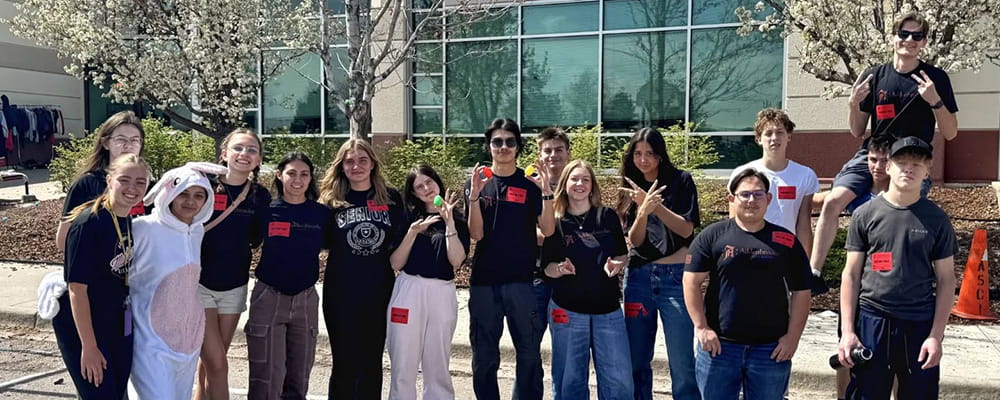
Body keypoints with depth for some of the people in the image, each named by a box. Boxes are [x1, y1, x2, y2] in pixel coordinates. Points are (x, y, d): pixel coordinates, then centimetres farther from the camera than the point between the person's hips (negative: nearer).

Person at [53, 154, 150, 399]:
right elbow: (77, 288, -20)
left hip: (119, 329, 7)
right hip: (82, 328, -7)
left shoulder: (129, 223, 1)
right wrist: (89, 346, -19)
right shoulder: (88, 223, -20)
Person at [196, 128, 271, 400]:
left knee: (209, 365, 13)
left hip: (234, 287, 3)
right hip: (200, 283, -3)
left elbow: (256, 240, 1)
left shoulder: (260, 196, 0)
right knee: (218, 365, -8)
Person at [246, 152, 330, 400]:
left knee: (298, 379, 12)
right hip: (268, 297, -2)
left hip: (306, 299, 2)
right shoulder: (267, 210, -2)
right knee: (266, 379, -1)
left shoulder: (322, 213, 1)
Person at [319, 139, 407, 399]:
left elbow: (401, 240, 6)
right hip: (341, 295, -1)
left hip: (379, 292, 1)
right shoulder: (332, 200, 2)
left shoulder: (392, 198, 2)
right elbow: (323, 241, 6)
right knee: (345, 363, 7)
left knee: (372, 363, 12)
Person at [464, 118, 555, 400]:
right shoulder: (477, 182, 5)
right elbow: (476, 234, -4)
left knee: (529, 352, 2)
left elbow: (548, 230, -4)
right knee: (484, 355, 9)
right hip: (484, 281, 1)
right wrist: (475, 194, -17)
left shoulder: (531, 183, 4)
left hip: (522, 280, -1)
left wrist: (546, 192, -17)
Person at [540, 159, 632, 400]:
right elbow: (547, 267, 2)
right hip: (567, 311, -1)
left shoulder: (608, 217, 4)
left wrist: (616, 266, -12)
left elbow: (623, 255, 9)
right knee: (569, 378, 7)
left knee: (619, 380, 1)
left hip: (608, 310, 1)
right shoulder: (555, 222, 1)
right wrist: (561, 269, -19)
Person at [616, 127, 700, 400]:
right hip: (639, 276, 4)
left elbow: (686, 229, -7)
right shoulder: (631, 188, 10)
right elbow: (635, 240, 0)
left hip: (675, 277, -3)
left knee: (682, 361, -4)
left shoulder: (680, 181, 1)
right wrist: (643, 209, -18)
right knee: (637, 360, 8)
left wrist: (653, 204, -16)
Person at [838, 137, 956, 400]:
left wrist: (936, 336, -3)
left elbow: (946, 280, 5)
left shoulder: (936, 219, 4)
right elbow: (851, 274, 3)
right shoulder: (865, 214, 2)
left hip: (920, 325, 1)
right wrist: (847, 331, -4)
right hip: (871, 321, 0)